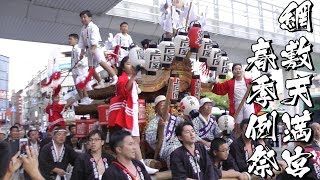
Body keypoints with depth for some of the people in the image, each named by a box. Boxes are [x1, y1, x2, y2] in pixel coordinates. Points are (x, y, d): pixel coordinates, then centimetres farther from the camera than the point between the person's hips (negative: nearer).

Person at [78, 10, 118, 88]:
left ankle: (115, 78, -24)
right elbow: (81, 41, 18)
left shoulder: (93, 27, -5)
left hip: (96, 47, -8)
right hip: (88, 49, 8)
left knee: (102, 62, -25)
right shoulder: (83, 29, 17)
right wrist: (82, 51, 12)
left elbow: (94, 39, -17)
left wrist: (93, 48, -27)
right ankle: (101, 83, 14)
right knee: (91, 68, 5)